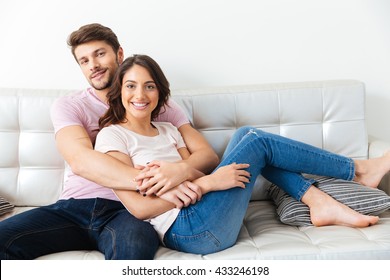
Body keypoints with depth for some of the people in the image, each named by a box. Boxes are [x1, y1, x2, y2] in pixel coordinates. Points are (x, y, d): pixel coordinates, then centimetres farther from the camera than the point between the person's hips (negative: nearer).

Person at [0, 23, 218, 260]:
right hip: (73, 207, 2)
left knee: (132, 248, -37)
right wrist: (154, 183, -27)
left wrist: (181, 170, -25)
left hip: (130, 210, -2)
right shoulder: (68, 106, 7)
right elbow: (80, 161, -14)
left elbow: (208, 155, 1)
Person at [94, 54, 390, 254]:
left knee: (246, 135, -1)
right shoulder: (111, 136, -4)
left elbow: (197, 172, 9)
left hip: (206, 226, 7)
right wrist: (207, 182, -19)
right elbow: (138, 207, -14)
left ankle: (320, 202, -6)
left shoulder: (168, 130, 17)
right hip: (188, 230, -7)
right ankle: (359, 169, 5)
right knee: (258, 141, -11)